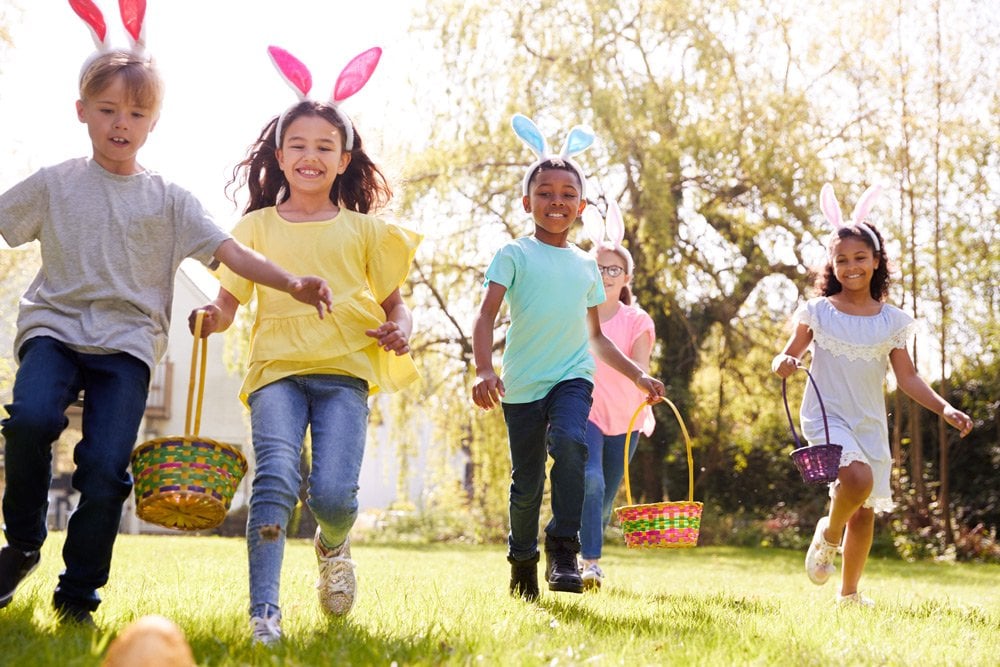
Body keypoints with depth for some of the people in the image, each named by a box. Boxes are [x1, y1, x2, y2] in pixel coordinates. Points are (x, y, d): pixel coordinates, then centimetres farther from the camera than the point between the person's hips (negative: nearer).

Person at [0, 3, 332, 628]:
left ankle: (79, 595, 6)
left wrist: (292, 284, -14)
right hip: (54, 324, 0)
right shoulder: (54, 184, 11)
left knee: (106, 466, -14)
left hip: (127, 340, 0)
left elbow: (229, 251, 0)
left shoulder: (169, 199, 9)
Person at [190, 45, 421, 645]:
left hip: (345, 369, 0)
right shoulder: (257, 227, 13)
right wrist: (212, 317, -12)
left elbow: (394, 303, 17)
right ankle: (264, 614, -21)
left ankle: (334, 547, 21)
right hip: (276, 367, 0)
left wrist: (401, 328, -5)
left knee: (334, 492, -15)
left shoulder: (364, 230, 13)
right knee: (276, 477, -22)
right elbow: (228, 302, 11)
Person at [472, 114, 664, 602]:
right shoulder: (514, 255, 0)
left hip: (572, 378, 2)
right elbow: (486, 315, -11)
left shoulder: (586, 266, 15)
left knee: (570, 443, -28)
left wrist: (638, 376, 18)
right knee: (526, 483, 4)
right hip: (522, 383, -2)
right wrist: (484, 369, -27)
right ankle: (523, 564, 27)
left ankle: (563, 554, -23)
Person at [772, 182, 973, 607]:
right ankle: (828, 535, 2)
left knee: (865, 510, 7)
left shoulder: (892, 321, 3)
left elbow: (908, 377, 3)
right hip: (826, 416, -3)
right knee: (857, 478, -29)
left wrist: (944, 408, -9)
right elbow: (789, 356, 0)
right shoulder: (818, 312, -2)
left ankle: (849, 593, 26)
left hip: (870, 424, 3)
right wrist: (783, 364, -24)